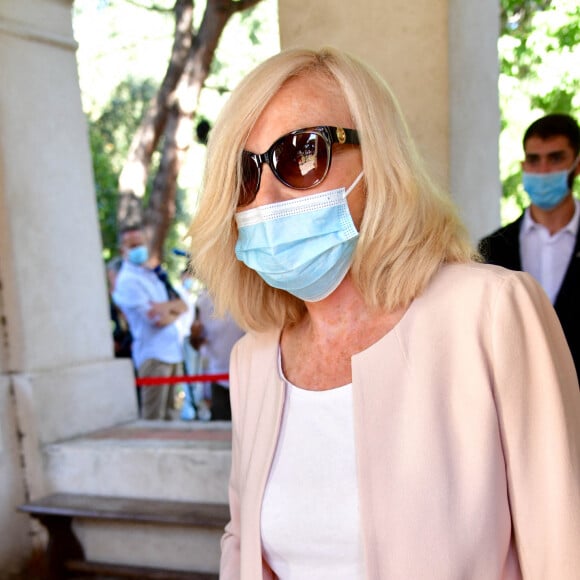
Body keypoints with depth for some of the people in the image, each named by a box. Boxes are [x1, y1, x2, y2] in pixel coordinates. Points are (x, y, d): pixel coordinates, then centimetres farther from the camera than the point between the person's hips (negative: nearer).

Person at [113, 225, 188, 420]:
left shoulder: (155, 273, 17)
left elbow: (183, 305, 9)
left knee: (170, 414, 12)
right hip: (154, 355, -8)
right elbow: (156, 319, -16)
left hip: (174, 352, 8)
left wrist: (166, 306, -13)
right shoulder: (127, 280, -8)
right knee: (154, 418, -7)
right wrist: (174, 311, 4)